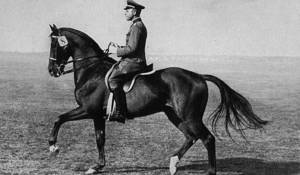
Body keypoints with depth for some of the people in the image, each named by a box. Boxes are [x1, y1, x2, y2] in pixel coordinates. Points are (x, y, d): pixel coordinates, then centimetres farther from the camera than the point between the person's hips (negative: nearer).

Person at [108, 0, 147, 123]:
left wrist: (116, 51, -11)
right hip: (133, 62, 11)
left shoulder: (136, 27, -14)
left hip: (134, 63, -11)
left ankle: (120, 112, -27)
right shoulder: (139, 25, 19)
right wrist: (119, 48, 12)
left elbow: (132, 49, -22)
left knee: (113, 79, -22)